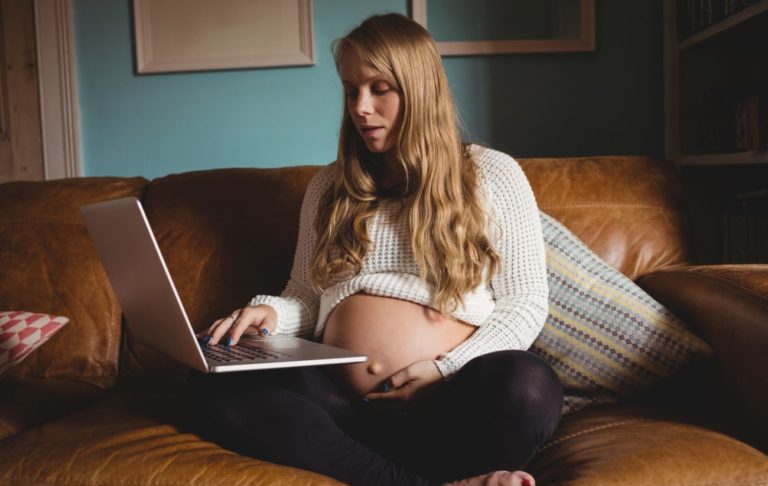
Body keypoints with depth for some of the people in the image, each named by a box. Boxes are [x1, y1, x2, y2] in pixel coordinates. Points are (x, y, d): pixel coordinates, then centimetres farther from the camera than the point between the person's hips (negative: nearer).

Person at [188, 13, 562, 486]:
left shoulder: (491, 174, 6)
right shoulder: (329, 186, 16)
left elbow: (526, 303, 2)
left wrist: (446, 369, -12)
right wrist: (270, 311, -5)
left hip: (450, 399, -3)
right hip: (339, 398, 4)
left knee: (527, 388, -35)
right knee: (217, 387, -24)